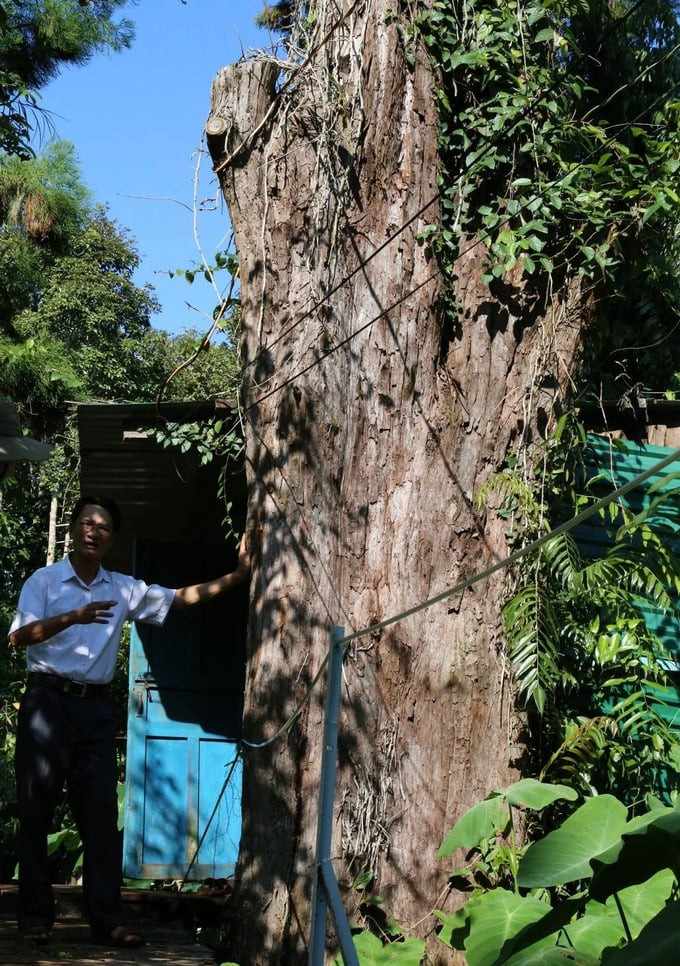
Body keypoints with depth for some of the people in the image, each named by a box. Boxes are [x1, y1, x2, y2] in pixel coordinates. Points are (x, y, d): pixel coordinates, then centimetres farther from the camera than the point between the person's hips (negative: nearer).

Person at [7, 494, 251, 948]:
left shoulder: (124, 589, 12)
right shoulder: (45, 580, 0)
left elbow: (183, 597, 11)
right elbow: (19, 636, -13)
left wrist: (238, 575, 2)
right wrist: (72, 617, -27)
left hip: (95, 707, 4)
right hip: (49, 700, -4)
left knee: (101, 812, 0)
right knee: (37, 809, -2)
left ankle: (107, 919, 1)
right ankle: (36, 917, 5)